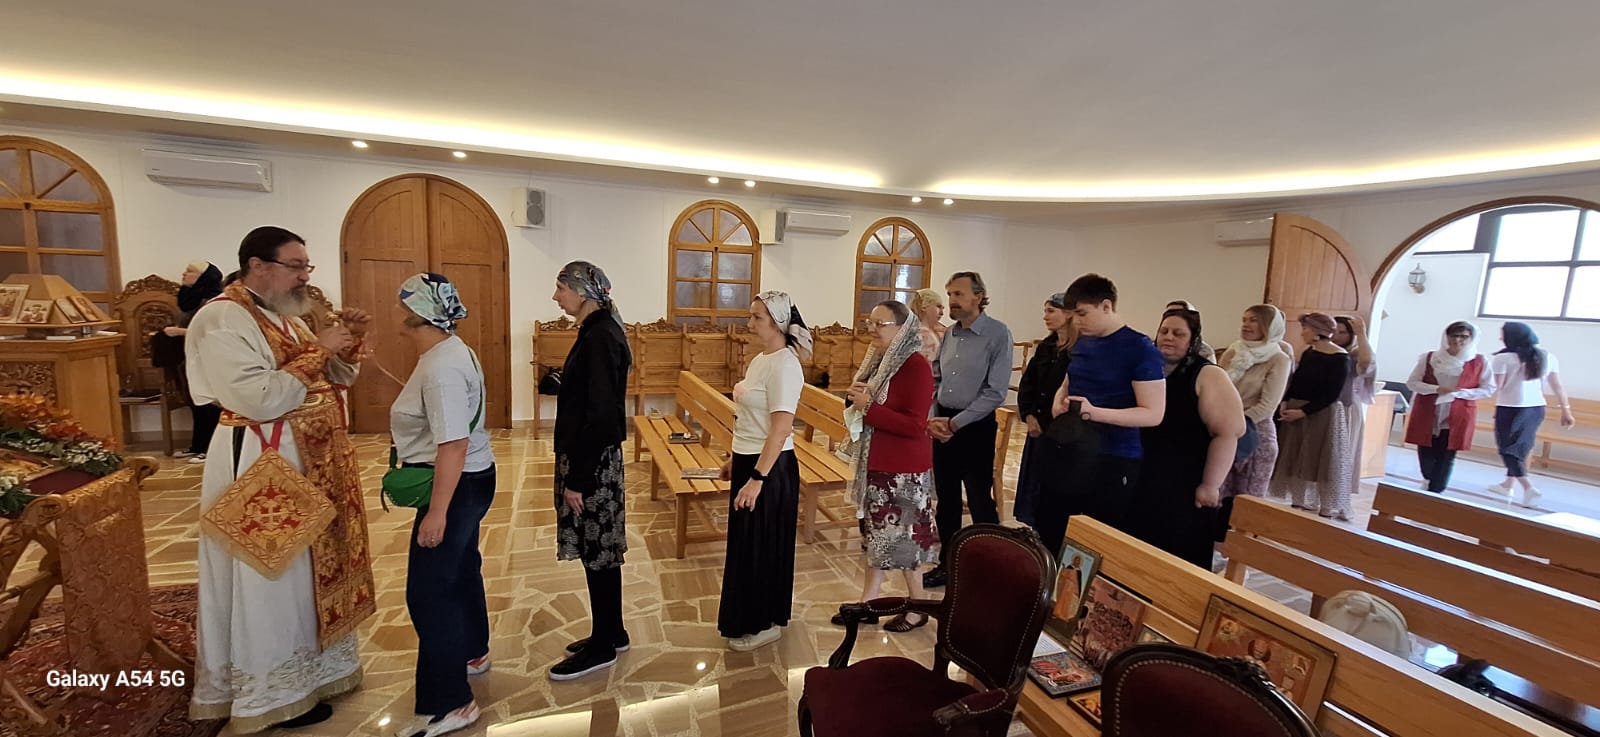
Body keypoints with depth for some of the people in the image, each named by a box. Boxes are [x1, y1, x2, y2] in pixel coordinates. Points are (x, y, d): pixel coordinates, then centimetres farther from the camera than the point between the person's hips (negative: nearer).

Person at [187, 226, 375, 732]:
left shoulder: (285, 317, 10)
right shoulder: (222, 321, -17)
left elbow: (334, 381, 13)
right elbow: (261, 399, -26)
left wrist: (347, 345, -3)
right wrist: (317, 351, -21)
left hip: (307, 462, 9)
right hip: (260, 464, -9)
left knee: (309, 570, 19)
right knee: (272, 582, 5)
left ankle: (306, 668, 36)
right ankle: (273, 693, 23)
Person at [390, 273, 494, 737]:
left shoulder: (441, 366, -25)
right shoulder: (450, 351, 9)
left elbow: (454, 443, -30)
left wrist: (437, 511, -27)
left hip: (455, 486, -11)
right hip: (466, 481, 11)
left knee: (429, 591, -3)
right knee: (460, 569, 24)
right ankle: (470, 654, 44)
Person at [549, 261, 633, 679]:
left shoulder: (599, 337, -18)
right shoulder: (598, 331, 11)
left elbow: (599, 413, -22)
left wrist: (577, 478, -19)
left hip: (593, 460, -10)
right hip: (591, 456, 10)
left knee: (597, 552, 4)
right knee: (600, 551, 18)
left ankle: (602, 647, 21)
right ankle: (611, 634, 33)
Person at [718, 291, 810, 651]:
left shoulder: (783, 365, -19)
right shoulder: (760, 359, 9)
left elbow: (781, 428, -24)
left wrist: (757, 478, -25)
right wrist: (735, 459, 20)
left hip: (769, 467, -9)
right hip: (748, 461, 9)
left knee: (761, 546, 5)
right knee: (747, 543, 19)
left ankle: (764, 624, 24)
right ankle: (751, 618, 37)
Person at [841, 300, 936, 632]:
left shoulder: (916, 366, -18)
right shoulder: (877, 360, 7)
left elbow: (915, 425, -24)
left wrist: (869, 407, -24)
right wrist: (856, 396, -5)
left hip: (904, 468, -8)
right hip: (873, 462, 8)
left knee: (902, 536, 4)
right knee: (877, 531, 17)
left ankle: (917, 608, 25)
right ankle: (867, 602, 31)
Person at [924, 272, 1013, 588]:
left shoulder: (998, 334, -11)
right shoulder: (949, 334, 8)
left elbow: (995, 392, -16)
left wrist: (954, 423, -15)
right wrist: (932, 419, -3)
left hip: (976, 428, -6)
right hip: (942, 426, 6)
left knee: (980, 502, 2)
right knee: (946, 500, 15)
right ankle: (948, 564, 31)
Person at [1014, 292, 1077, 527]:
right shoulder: (1044, 347, 9)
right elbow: (1027, 384, 11)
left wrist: (1051, 424, -14)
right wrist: (1028, 416, -1)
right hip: (1038, 427, 7)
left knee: (1057, 486, 5)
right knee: (1032, 483, 14)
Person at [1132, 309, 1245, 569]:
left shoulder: (1207, 375, -7)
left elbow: (1228, 432, -14)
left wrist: (1210, 485, -15)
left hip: (1186, 487, -5)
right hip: (1143, 481, 5)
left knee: (1180, 559, 4)